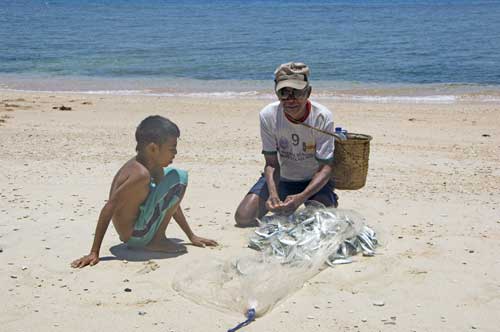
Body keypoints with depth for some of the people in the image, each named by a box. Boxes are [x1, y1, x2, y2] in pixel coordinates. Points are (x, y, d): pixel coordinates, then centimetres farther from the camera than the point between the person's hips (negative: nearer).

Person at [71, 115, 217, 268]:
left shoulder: (153, 165, 3)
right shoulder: (141, 174, -27)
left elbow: (171, 200, 13)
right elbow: (108, 209, -27)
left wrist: (191, 236, 17)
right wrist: (94, 253, -26)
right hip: (135, 237, -10)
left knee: (171, 174, 23)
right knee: (180, 177, -15)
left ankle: (156, 237, 21)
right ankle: (157, 240, -6)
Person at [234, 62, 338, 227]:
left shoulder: (323, 117, -25)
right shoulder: (268, 115, -21)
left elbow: (325, 167, -23)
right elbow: (272, 163, -15)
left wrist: (300, 197, -40)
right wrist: (273, 194, -36)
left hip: (314, 180, -1)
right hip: (280, 178, 2)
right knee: (243, 217, -14)